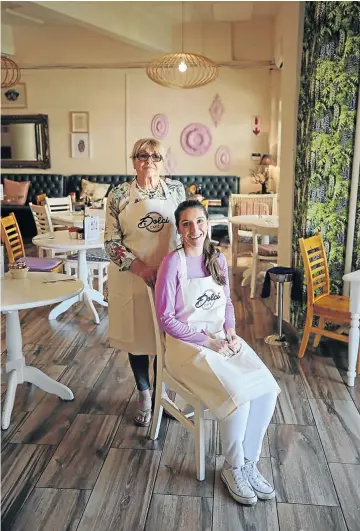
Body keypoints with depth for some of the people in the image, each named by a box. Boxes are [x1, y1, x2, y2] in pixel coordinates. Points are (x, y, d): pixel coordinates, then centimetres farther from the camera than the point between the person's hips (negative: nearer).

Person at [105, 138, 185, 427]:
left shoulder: (176, 188, 0)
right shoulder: (119, 194, -6)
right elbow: (111, 241, -8)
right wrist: (140, 268, -19)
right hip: (132, 277, -1)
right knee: (137, 335, 11)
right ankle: (144, 393, 32)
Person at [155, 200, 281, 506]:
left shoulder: (218, 259, 5)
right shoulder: (173, 263, -12)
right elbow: (166, 319, -12)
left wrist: (230, 332, -5)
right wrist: (208, 341, -17)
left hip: (222, 339, 6)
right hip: (187, 345, -6)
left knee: (267, 389, -15)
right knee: (238, 395, -25)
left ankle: (249, 463, 6)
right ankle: (233, 468, 2)